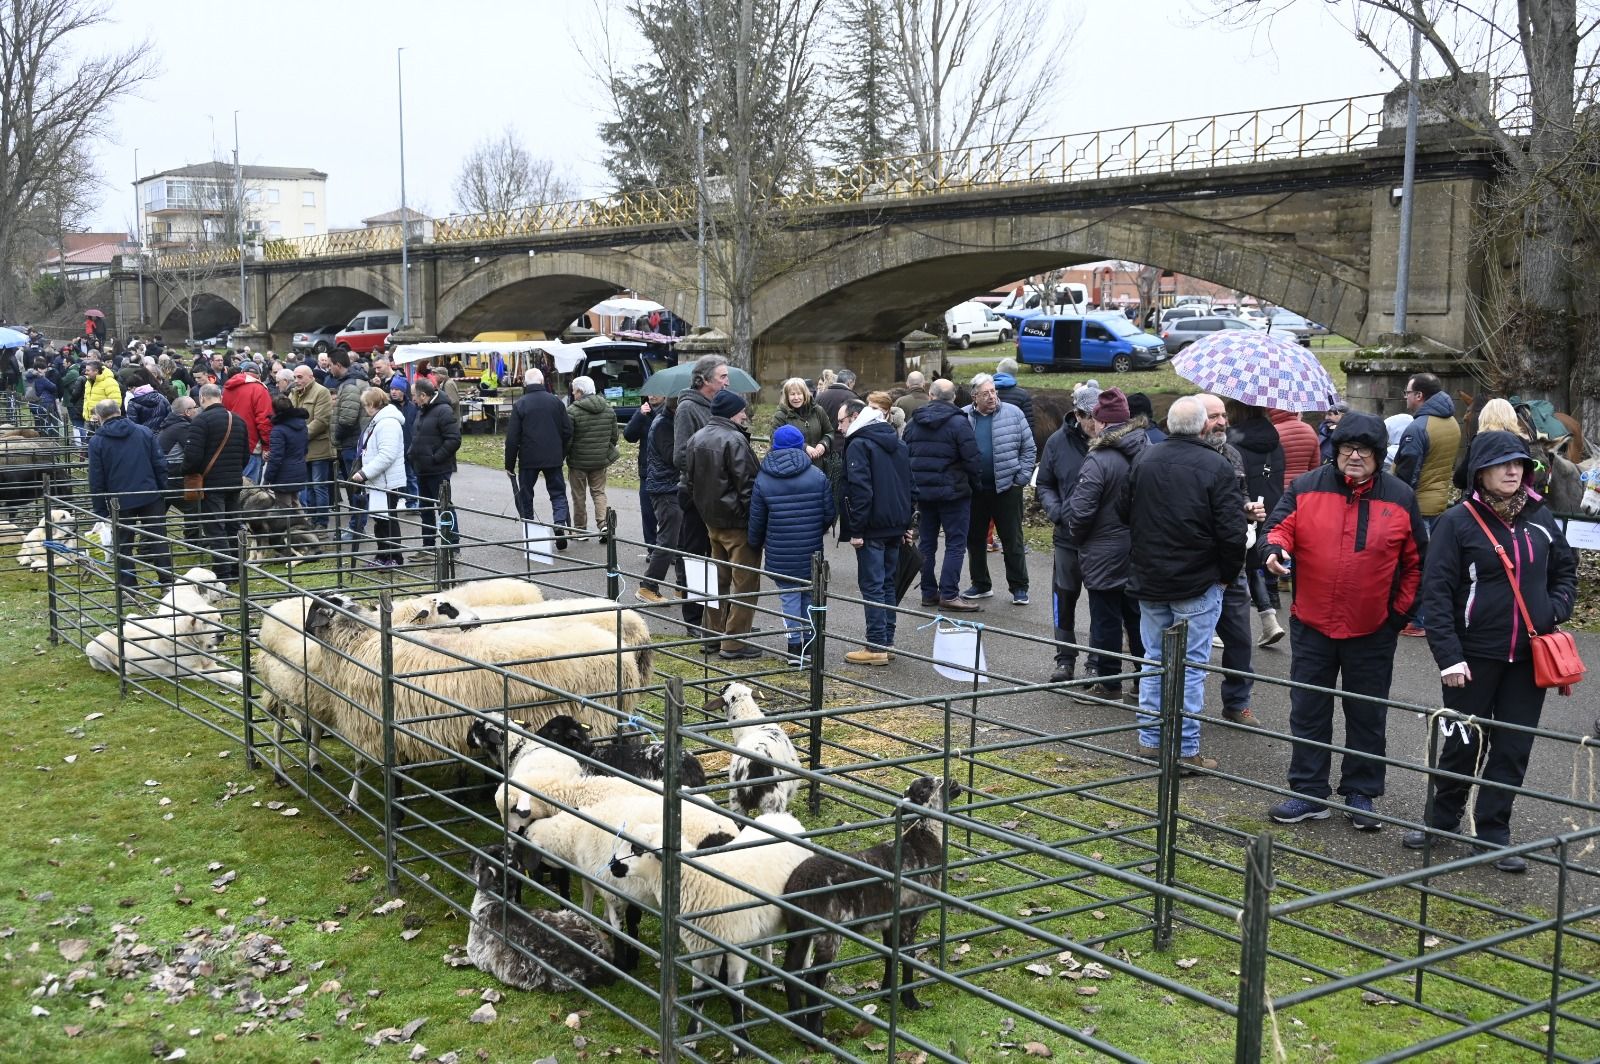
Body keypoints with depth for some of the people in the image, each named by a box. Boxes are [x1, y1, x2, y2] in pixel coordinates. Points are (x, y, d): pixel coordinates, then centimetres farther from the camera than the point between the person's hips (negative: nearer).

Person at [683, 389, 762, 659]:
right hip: (738, 523, -9)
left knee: (719, 579, 19)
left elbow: (689, 481, 16)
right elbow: (748, 484, -19)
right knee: (745, 583, -1)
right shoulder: (734, 440, -18)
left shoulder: (696, 439, 9)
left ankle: (713, 635, 25)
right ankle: (734, 643, 0)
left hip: (711, 521, 9)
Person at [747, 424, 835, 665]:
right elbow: (829, 514, -1)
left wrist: (756, 545, 19)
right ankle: (809, 643, 20)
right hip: (811, 553, 1)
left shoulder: (763, 479, -4)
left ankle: (795, 645, 6)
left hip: (780, 555, -1)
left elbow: (757, 521, 1)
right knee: (810, 595, 15)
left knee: (789, 597, 7)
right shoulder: (817, 475, -4)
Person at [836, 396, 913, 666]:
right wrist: (906, 524, 21)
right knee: (887, 583, 14)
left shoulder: (858, 445, -11)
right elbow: (909, 484, 18)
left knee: (872, 585, -5)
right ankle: (887, 642, 17)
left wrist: (856, 530, -16)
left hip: (872, 528, -8)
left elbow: (860, 490, -19)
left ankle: (877, 647, -5)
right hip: (896, 526, 8)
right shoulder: (897, 442, 16)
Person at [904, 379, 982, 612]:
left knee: (926, 543, 13)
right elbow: (971, 459, -13)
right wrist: (974, 485, 3)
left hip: (922, 492, 5)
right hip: (953, 492, -5)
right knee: (955, 543, -2)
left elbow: (904, 458, 11)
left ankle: (929, 592, 15)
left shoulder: (912, 423, 7)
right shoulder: (959, 423, -12)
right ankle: (949, 594, -8)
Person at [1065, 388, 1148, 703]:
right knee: (1138, 615, 17)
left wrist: (1076, 536, -1)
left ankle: (1108, 684, 14)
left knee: (1106, 619, 5)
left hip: (1106, 553, -6)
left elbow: (1081, 511, -20)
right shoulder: (1148, 450, 0)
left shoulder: (1098, 460, -21)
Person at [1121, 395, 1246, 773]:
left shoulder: (1144, 462, 0)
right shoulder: (1216, 468, -13)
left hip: (1149, 580, 4)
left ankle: (1150, 741, 21)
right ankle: (1186, 751, 4)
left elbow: (1125, 514, 10)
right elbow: (1232, 531, -14)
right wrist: (1227, 574, 0)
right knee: (1191, 665, 1)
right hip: (1198, 584, -4)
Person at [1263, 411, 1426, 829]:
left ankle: (1361, 795, 23)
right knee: (1308, 713, 8)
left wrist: (1400, 611, 1)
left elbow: (1416, 562, 5)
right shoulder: (1306, 488, -2)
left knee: (1367, 717, 10)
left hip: (1372, 632, 0)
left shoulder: (1400, 498, 0)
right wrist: (1277, 549, -22)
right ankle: (1308, 793, 19)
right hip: (1312, 625, 1)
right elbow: (1280, 525, 1)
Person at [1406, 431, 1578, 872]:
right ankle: (1441, 819, 26)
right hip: (1475, 655, -3)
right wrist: (1449, 654, -15)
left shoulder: (1540, 517, 5)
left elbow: (1565, 569, 19)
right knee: (1462, 743, 8)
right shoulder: (1458, 521, -8)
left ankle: (1493, 833, 17)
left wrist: (1555, 612, 1)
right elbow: (1436, 591, -10)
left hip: (1529, 656, 4)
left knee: (1513, 749, 7)